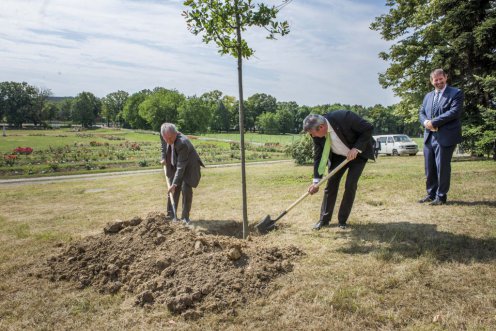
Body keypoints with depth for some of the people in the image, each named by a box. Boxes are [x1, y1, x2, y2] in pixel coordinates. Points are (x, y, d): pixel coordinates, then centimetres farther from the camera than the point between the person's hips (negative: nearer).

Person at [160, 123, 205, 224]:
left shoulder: (182, 143, -38)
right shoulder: (164, 135, -18)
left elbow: (181, 166, -36)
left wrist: (174, 183, -37)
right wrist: (163, 158, 1)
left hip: (189, 166, -6)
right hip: (174, 165, 6)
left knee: (186, 189, -13)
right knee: (173, 190, 6)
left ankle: (185, 217, -1)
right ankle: (170, 215, 17)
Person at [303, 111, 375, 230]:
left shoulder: (344, 117, -35)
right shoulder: (317, 134, -20)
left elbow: (368, 128, -24)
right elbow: (318, 157, -13)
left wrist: (356, 148, -32)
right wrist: (316, 181, -18)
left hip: (358, 153, -4)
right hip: (338, 156, 4)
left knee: (350, 185, -11)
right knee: (330, 184, -2)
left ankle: (342, 220, 5)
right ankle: (324, 219, 10)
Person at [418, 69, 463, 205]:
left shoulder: (456, 93, -1)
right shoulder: (428, 96, 19)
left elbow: (455, 112, -14)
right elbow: (421, 112, 15)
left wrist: (434, 122, -17)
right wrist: (425, 122, -7)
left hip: (445, 137, -6)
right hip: (429, 136, 6)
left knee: (442, 168, -2)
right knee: (429, 168, 10)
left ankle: (441, 196, 9)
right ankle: (431, 194, 22)